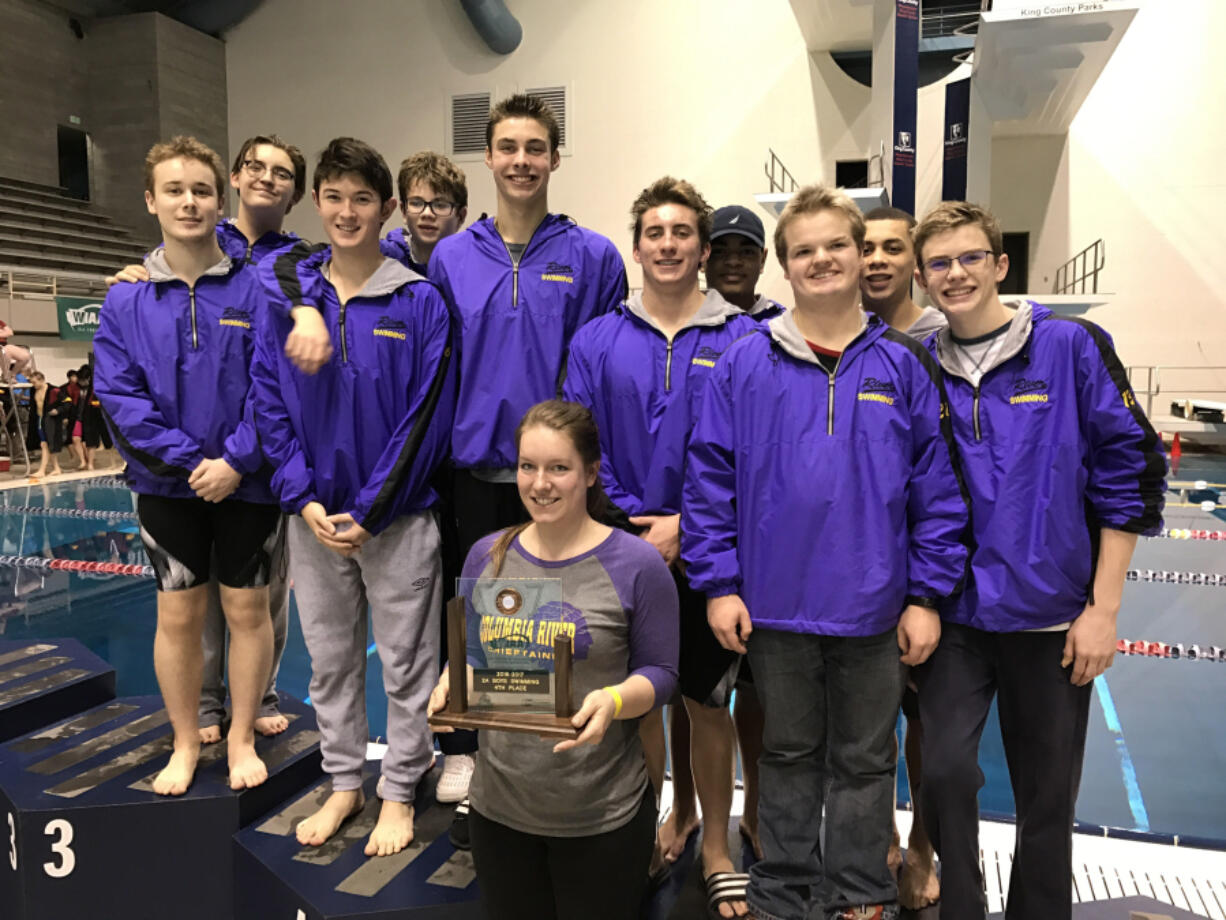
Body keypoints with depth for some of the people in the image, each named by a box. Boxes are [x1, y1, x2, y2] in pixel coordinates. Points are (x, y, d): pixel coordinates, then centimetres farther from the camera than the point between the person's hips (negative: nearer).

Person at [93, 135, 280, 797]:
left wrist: (236, 460, -16)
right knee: (177, 615, 10)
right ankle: (185, 744, 28)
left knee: (246, 609, 9)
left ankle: (241, 739, 26)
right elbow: (117, 393, -4)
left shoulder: (253, 289, -4)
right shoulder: (127, 298, 1)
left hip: (246, 482, -1)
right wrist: (187, 458, -13)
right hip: (168, 484, 1)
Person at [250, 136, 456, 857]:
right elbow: (270, 403, 3)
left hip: (398, 518, -3)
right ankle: (344, 783, 34)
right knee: (330, 660, 16)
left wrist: (367, 511, -13)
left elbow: (426, 417, -11)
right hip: (314, 517, 4)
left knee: (406, 663, 8)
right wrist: (305, 500, -8)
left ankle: (400, 795, 25)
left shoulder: (420, 302, -7)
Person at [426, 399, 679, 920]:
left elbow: (660, 672, -7)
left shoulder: (637, 564, -12)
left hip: (602, 814, -3)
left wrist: (612, 701, -26)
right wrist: (451, 684, -11)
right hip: (498, 804, 4)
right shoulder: (487, 554, 0)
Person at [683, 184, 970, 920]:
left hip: (875, 608, 0)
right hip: (774, 605, 0)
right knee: (788, 755, 17)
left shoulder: (904, 366, -1)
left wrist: (927, 595, -3)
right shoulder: (745, 365, -3)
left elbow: (939, 490, -1)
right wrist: (719, 584, -6)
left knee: (865, 761, 16)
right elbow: (710, 480, -3)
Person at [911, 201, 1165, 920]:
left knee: (1047, 798, 10)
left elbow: (1131, 473, -5)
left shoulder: (1071, 347, -5)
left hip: (1053, 619, -1)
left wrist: (1103, 609, -8)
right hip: (955, 616, 2)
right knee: (944, 769, -8)